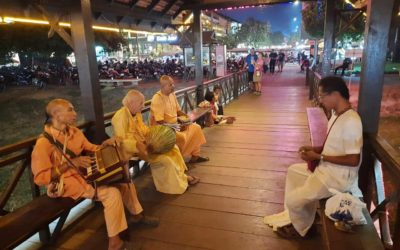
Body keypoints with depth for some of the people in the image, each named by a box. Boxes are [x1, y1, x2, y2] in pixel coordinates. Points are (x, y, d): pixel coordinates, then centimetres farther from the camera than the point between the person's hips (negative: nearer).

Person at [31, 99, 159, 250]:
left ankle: (136, 214, 24)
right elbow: (40, 178, -22)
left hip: (85, 173, 8)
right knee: (112, 193, -24)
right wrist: (71, 163, -26)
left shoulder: (73, 131, 3)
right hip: (65, 182, -8)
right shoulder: (43, 143, -20)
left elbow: (91, 149, 13)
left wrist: (106, 144, -7)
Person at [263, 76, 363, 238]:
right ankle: (293, 216, 30)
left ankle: (301, 228, 25)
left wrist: (319, 157, -22)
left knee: (293, 200, -9)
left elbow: (353, 160, -27)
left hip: (338, 177, -10)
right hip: (326, 168, 10)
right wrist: (316, 149, 0)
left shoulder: (351, 121, -27)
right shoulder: (336, 114, 4)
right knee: (293, 170, 21)